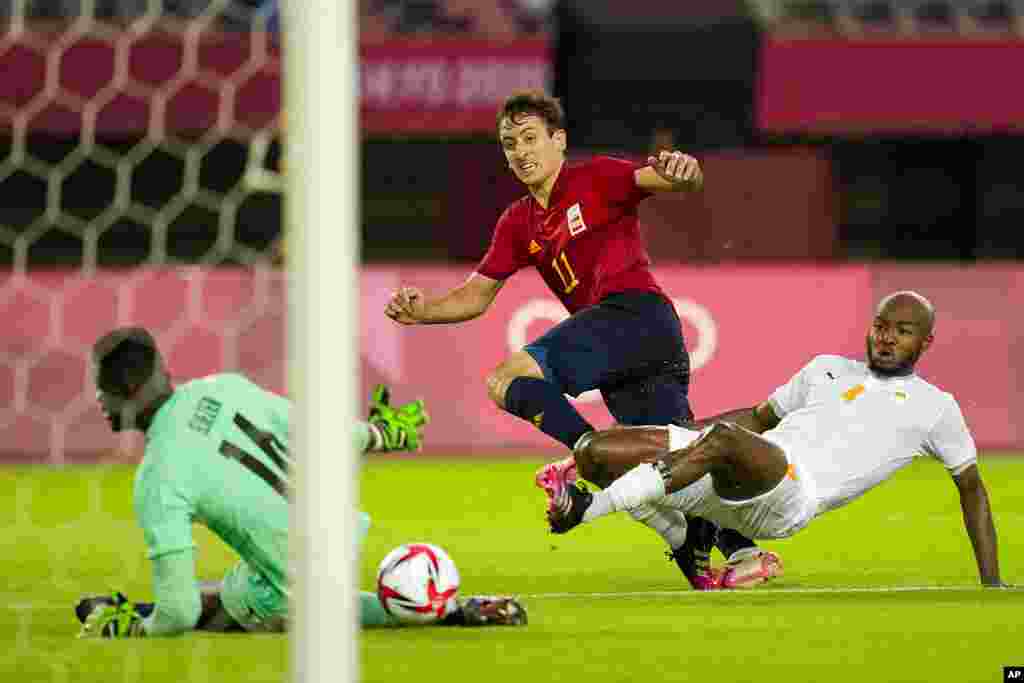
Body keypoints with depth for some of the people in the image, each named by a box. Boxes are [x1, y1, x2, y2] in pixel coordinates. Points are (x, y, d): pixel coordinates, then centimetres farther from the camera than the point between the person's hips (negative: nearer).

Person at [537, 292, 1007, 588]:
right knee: (593, 452, -12)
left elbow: (971, 488, 22)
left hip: (794, 492, -5)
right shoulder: (827, 369, 30)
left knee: (725, 439, -41)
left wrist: (991, 583, 17)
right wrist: (678, 436, 28)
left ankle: (588, 508, -40)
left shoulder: (935, 407, 17)